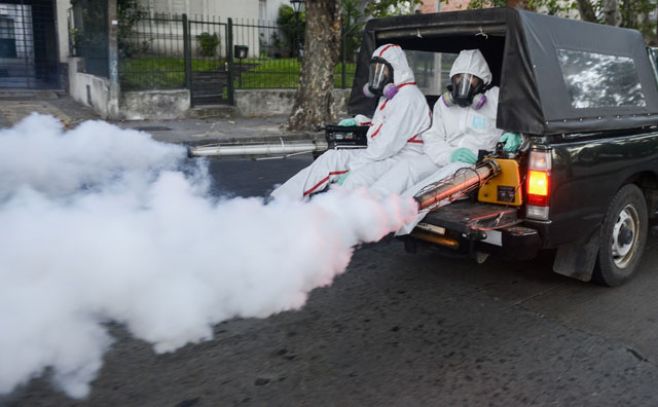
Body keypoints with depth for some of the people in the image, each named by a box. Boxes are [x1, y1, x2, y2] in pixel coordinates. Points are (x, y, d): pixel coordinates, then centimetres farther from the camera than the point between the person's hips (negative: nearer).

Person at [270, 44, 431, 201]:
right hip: (381, 155, 9)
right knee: (331, 159, -4)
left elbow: (389, 143, -22)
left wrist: (353, 166, -17)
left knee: (357, 179, -34)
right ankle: (279, 200, -9)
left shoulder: (408, 98, -15)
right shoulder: (389, 94, 18)